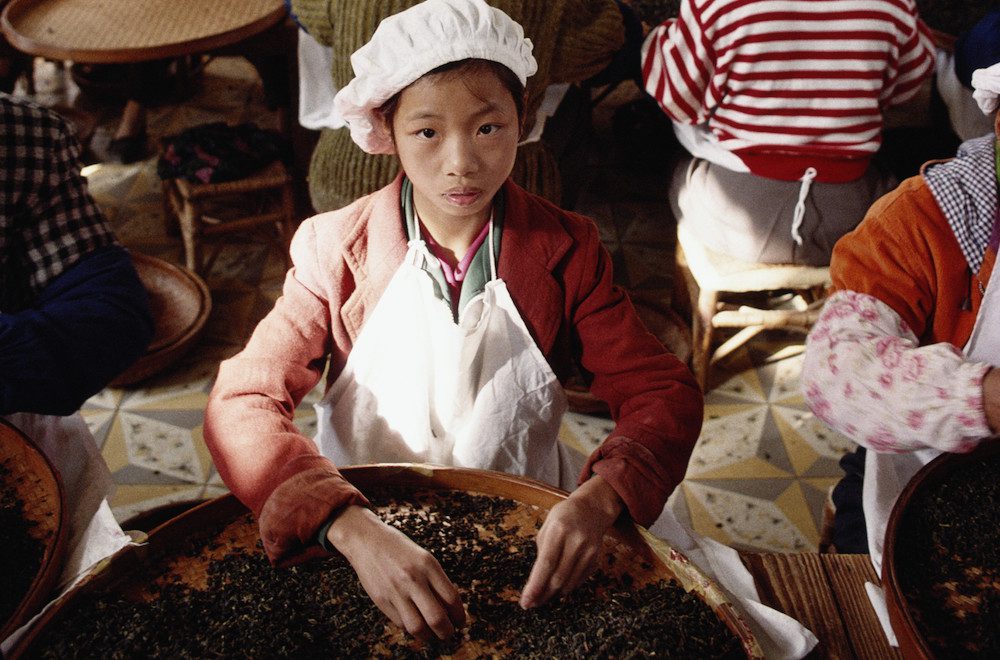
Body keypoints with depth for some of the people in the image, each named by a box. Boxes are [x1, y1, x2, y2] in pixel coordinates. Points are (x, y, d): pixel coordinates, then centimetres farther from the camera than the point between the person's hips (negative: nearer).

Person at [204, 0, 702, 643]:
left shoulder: (565, 250, -6)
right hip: (363, 519, 0)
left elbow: (663, 394, -8)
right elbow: (241, 402, -18)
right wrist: (353, 529, -36)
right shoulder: (336, 249, -9)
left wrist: (600, 499, -30)